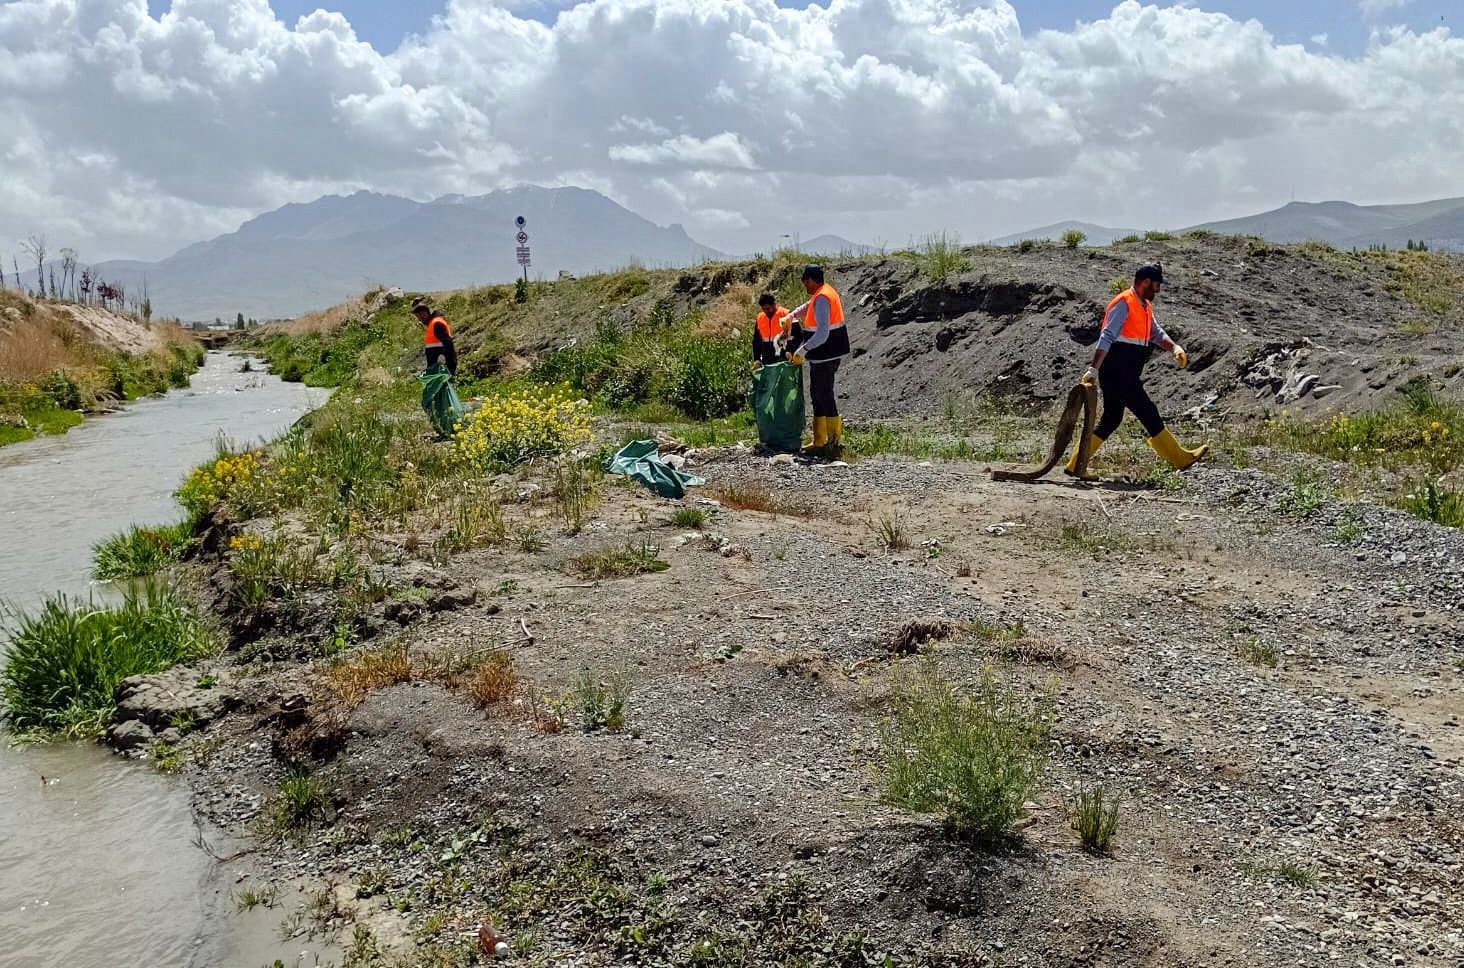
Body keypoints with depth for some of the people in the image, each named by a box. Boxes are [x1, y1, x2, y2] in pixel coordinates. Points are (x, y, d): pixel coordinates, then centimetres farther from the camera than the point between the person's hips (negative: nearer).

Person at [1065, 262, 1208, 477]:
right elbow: (1106, 338, -21)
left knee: (1111, 420, 10)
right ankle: (1180, 459, 7)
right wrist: (1093, 369, -28)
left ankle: (1076, 465, 11)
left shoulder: (1145, 305, 18)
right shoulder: (1124, 303, -13)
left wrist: (1174, 348, 3)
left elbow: (1156, 332, 22)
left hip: (1125, 376, 10)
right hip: (1117, 374, -10)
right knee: (1149, 415, -2)